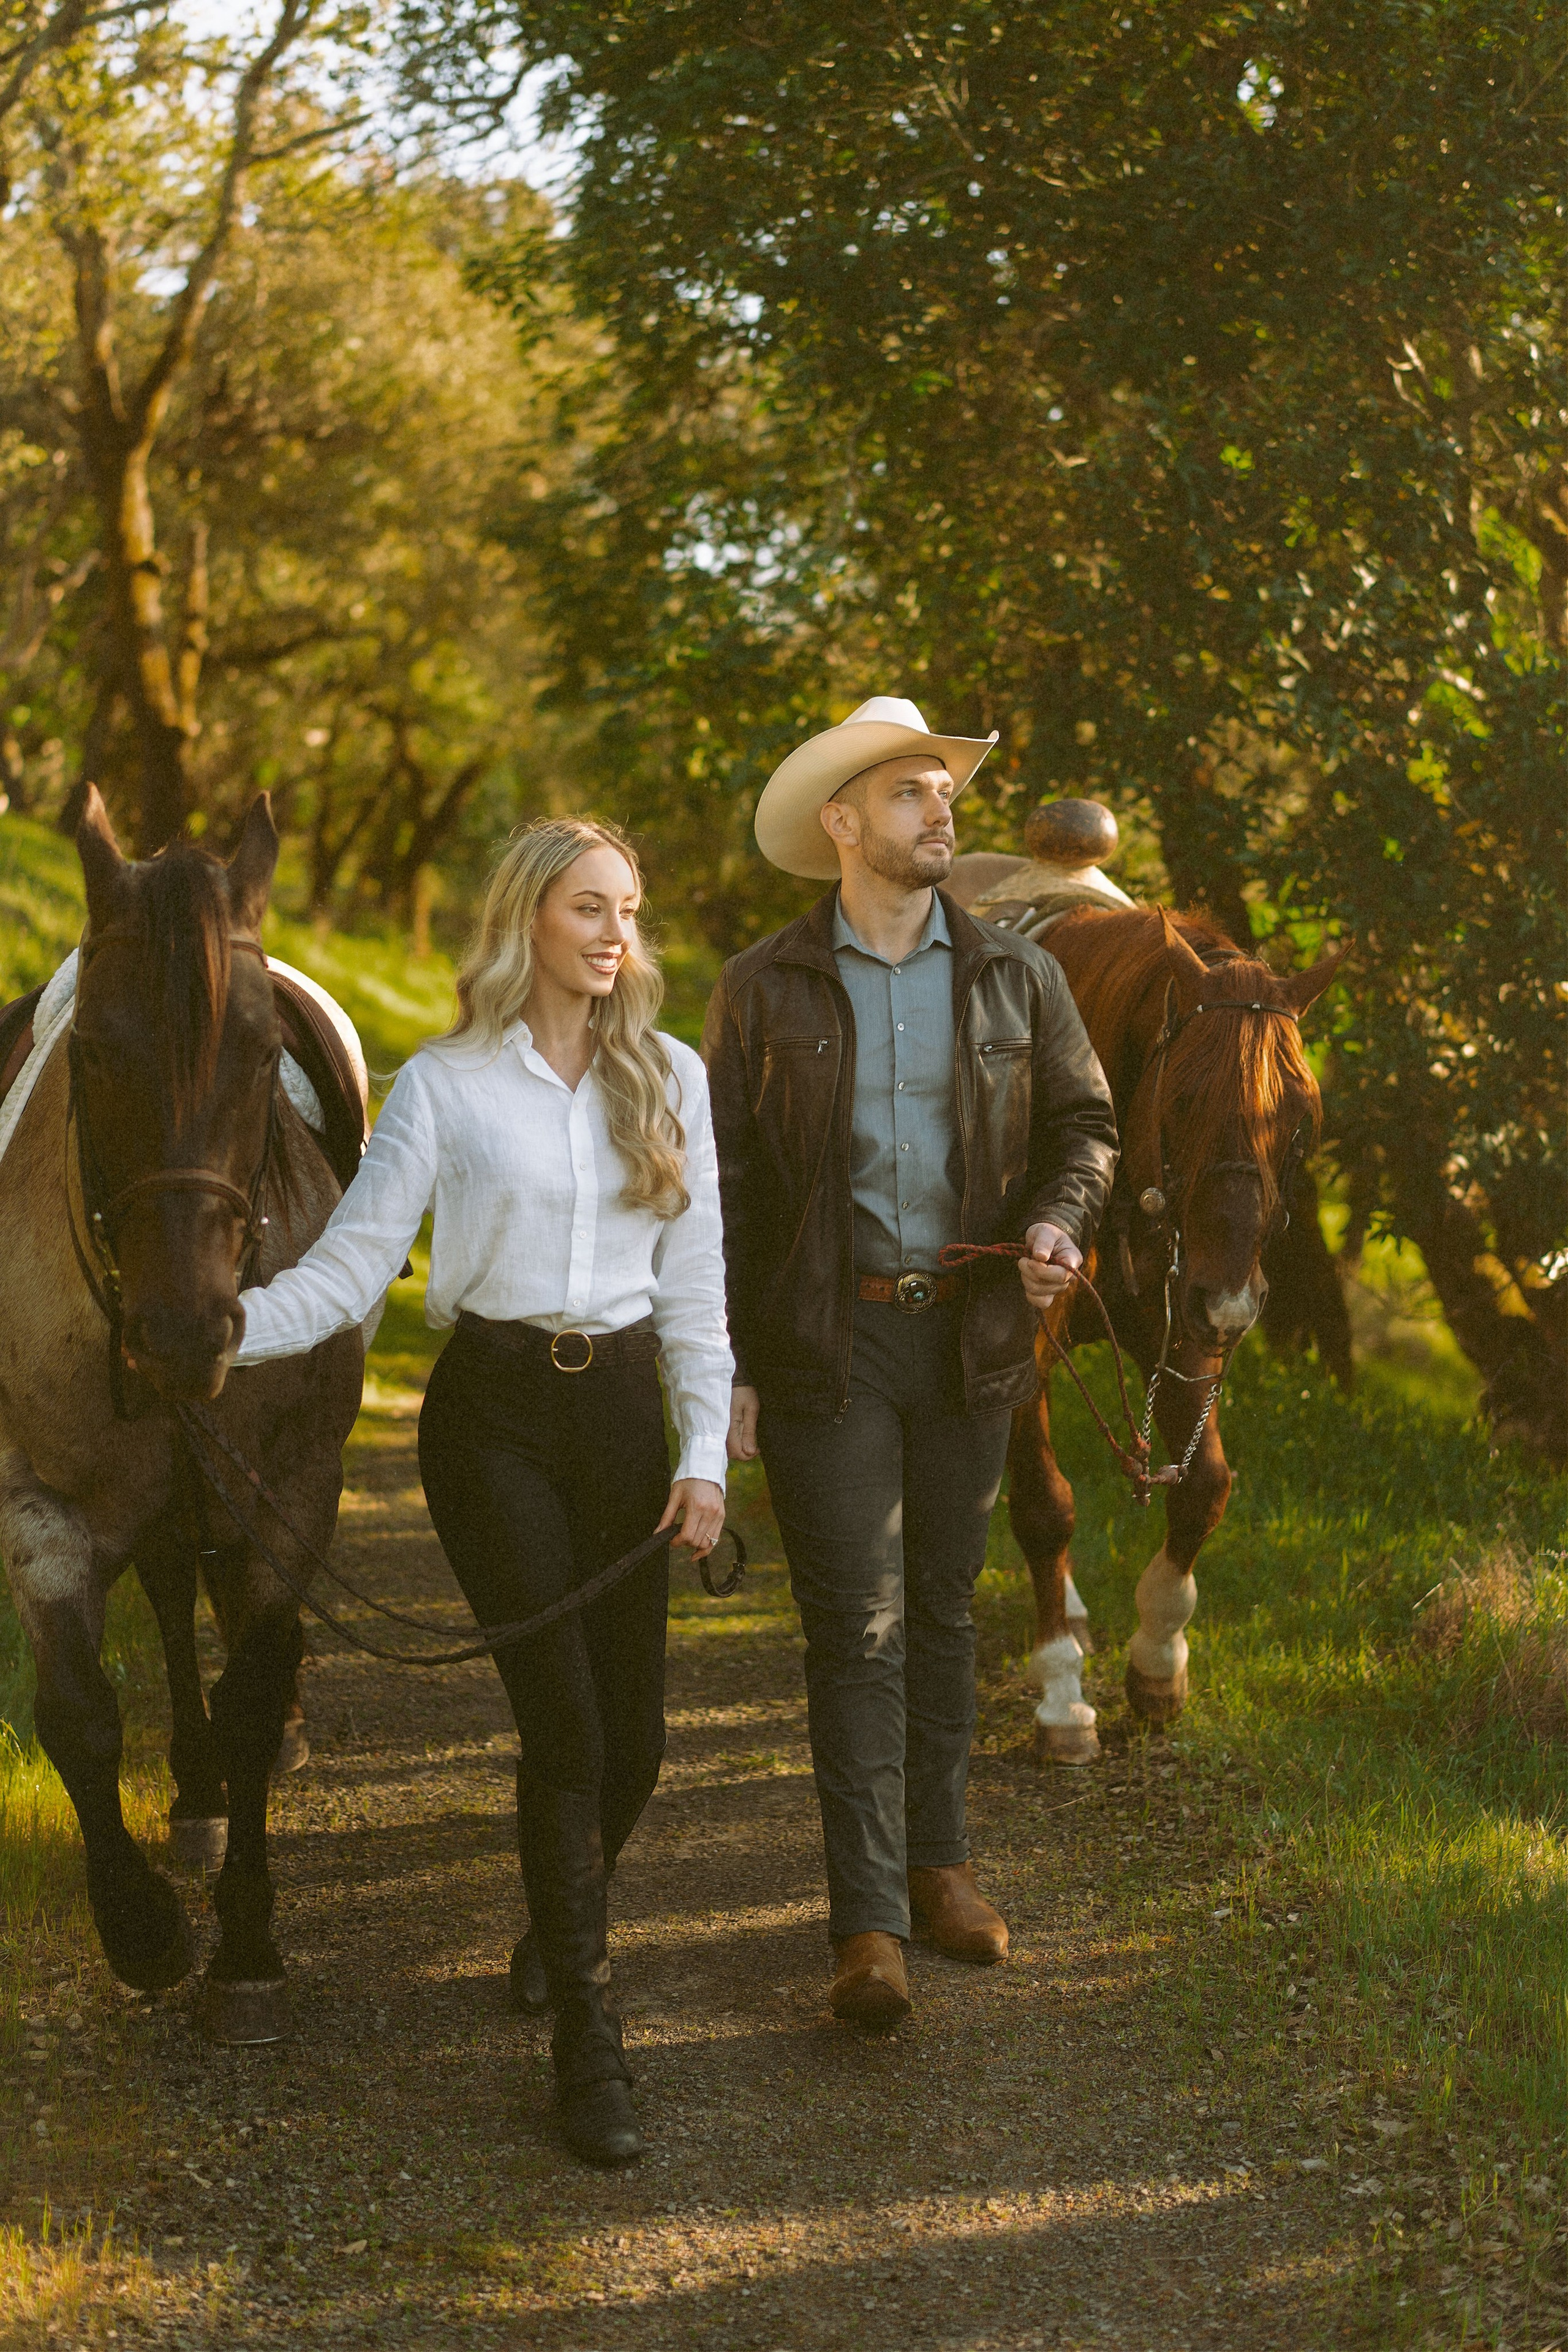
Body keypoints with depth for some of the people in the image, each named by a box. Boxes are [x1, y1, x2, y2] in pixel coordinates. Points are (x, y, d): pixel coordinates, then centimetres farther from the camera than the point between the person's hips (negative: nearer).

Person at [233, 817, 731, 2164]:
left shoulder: (671, 1078, 6)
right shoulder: (446, 1085, -1)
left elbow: (696, 1282, 6)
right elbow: (353, 1266, -6)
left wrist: (704, 1455, -3)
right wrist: (230, 1327, -23)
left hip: (623, 1405, 3)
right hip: (493, 1410, -3)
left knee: (634, 1735, 4)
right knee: (565, 1724, -10)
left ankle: (565, 1914, 37)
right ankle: (587, 2041, -1)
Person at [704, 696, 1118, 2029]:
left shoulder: (1015, 979, 6)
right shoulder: (765, 991, -1)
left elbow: (1084, 1125, 11)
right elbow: (720, 1182, 0)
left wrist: (1057, 1220, -12)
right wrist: (725, 1365, -6)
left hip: (970, 1333, 3)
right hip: (826, 1342, -3)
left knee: (944, 1610, 13)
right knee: (856, 1627, -5)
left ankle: (938, 1862, 27)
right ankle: (869, 1922, -5)